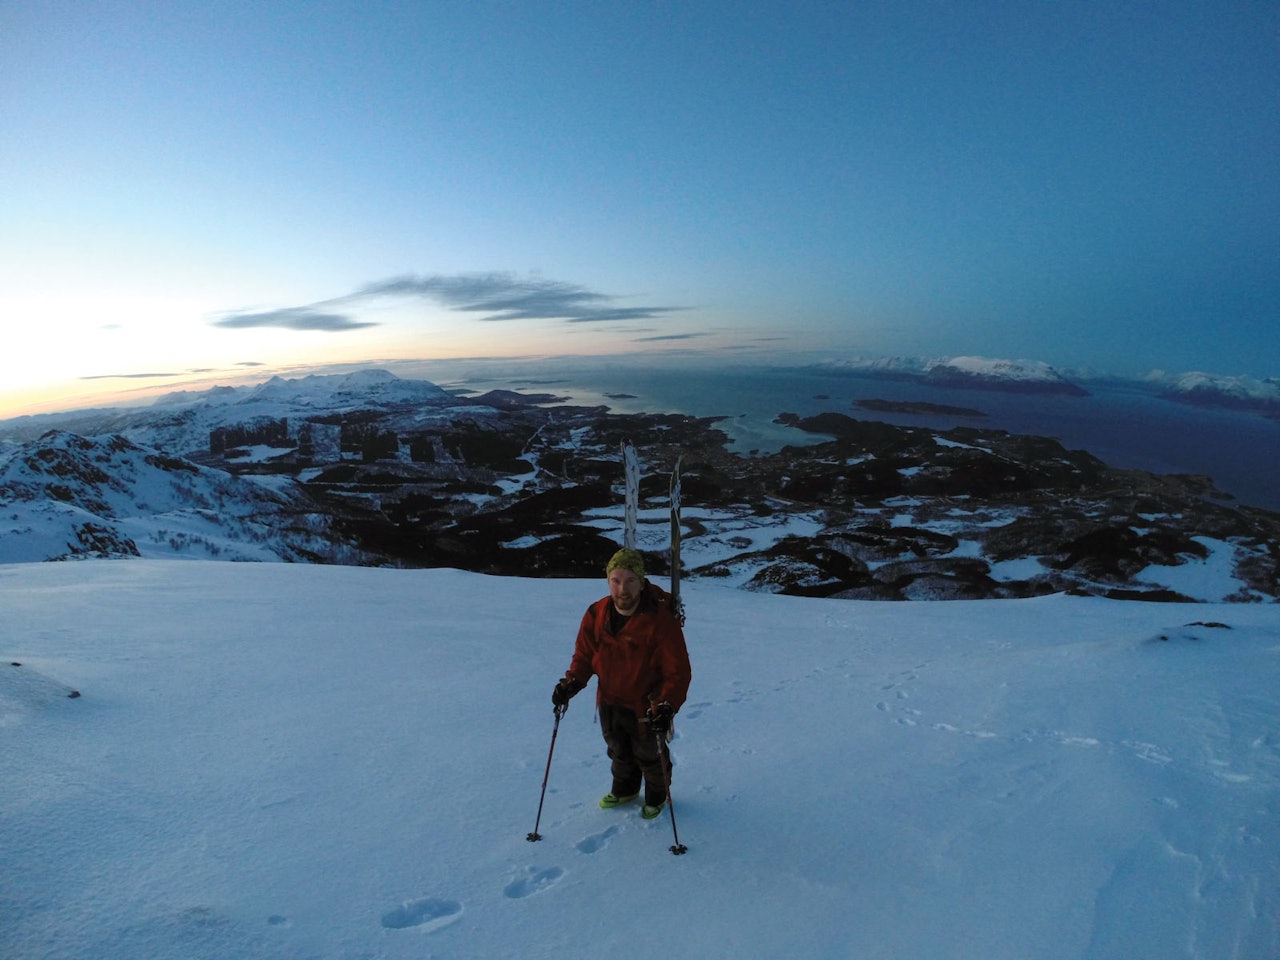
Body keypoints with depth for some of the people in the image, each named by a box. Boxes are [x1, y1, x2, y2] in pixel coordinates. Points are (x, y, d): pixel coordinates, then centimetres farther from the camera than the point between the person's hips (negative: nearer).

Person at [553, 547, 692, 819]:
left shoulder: (660, 620, -29)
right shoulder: (596, 614, -14)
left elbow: (678, 672, -23)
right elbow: (584, 655, 0)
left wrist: (666, 707, -31)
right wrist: (571, 683, -14)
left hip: (646, 708, -4)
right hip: (609, 702, 4)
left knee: (650, 756, 21)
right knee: (619, 753, 28)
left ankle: (656, 796, 51)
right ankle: (624, 790, 57)